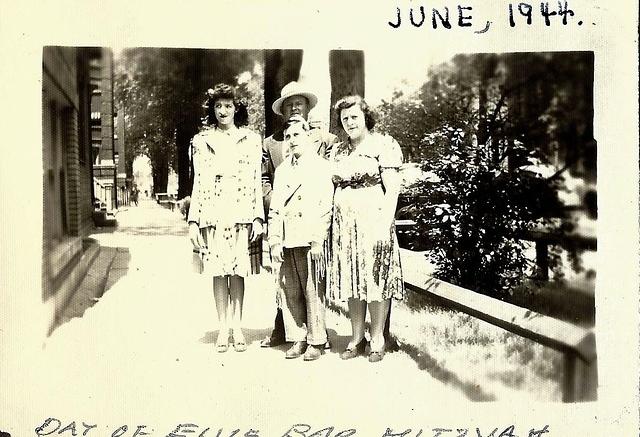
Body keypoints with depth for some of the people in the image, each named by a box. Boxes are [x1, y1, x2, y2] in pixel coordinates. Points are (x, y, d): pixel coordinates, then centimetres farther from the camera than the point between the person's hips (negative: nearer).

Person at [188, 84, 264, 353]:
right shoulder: (201, 141, 12)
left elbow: (256, 181, 7)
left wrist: (258, 217, -2)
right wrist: (193, 220, 3)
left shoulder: (251, 139, 10)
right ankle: (223, 329, 8)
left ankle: (237, 328, 8)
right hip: (213, 212, 1)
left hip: (241, 212, 0)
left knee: (238, 271, 0)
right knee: (219, 272, 1)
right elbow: (198, 182, 10)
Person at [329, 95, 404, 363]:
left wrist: (385, 223, -16)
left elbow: (392, 188, -8)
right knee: (351, 282, 7)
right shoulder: (337, 151, 16)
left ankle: (377, 340, 8)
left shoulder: (382, 145, -1)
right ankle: (356, 338, 16)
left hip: (373, 221, -5)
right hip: (344, 224, 5)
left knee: (376, 279, -2)